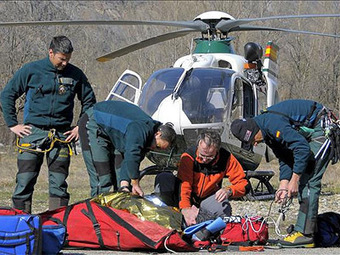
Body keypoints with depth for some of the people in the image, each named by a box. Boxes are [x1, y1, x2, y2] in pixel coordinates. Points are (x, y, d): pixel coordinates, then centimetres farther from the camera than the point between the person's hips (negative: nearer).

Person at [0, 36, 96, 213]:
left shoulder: (75, 75, 7)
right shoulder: (31, 70, 1)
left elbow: (89, 101, 21)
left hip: (61, 135, 1)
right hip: (33, 132, -1)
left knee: (59, 184, 2)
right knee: (25, 181, -2)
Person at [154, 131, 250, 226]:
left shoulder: (226, 158, -16)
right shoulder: (188, 157, -22)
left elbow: (244, 185, -14)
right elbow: (183, 184, -32)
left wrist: (229, 190, -36)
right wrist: (185, 208, -50)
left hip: (207, 199, 1)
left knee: (224, 207, -36)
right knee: (164, 178, -28)